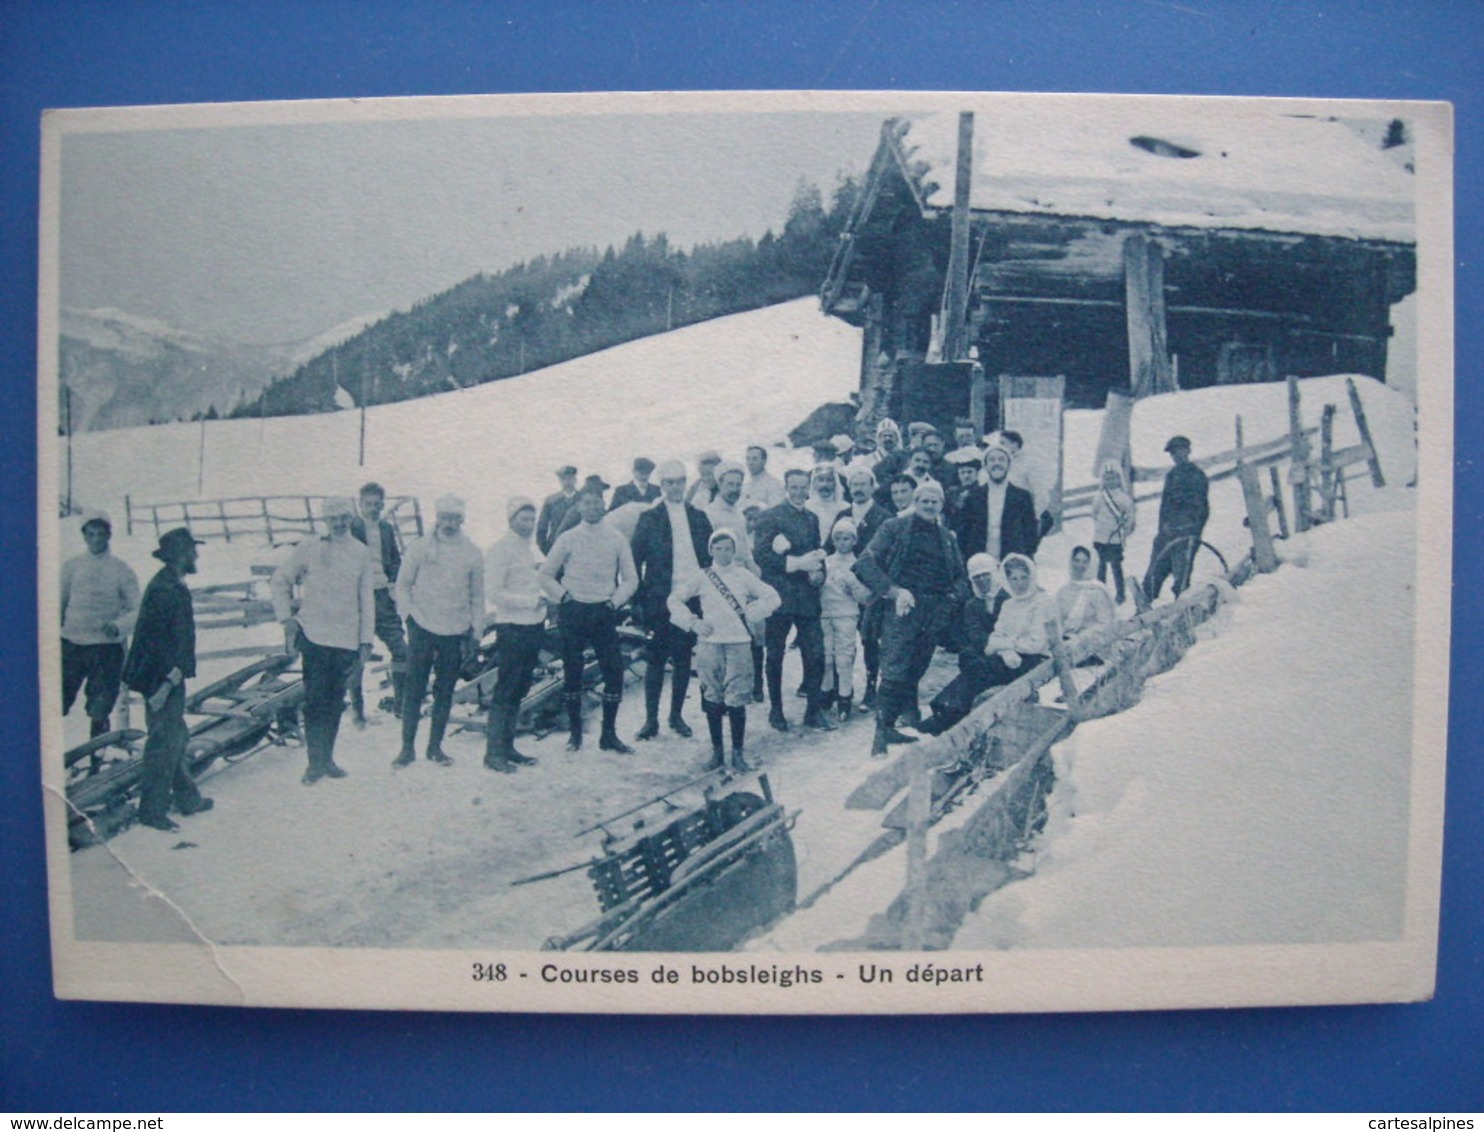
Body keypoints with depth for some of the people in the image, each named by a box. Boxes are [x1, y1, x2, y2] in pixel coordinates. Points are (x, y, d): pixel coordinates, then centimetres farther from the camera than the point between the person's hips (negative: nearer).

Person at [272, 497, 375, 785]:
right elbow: (279, 581, 8)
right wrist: (286, 618, 0)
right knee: (315, 699, -4)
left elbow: (367, 599, 9)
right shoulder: (309, 548, 1)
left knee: (335, 701, 8)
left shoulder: (361, 553, 7)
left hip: (347, 639, 2)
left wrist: (366, 641, 6)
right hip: (314, 634, -2)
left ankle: (327, 759, 19)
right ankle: (315, 762, 4)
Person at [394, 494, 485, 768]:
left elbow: (477, 596, 11)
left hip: (456, 632, 2)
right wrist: (409, 613, -5)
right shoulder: (420, 548, 0)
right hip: (423, 629, -2)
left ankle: (435, 746, 17)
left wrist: (477, 631, 7)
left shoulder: (472, 553, 5)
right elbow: (402, 585, 7)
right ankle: (407, 747, 8)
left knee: (445, 691, 7)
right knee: (414, 689, -1)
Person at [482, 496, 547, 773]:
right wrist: (531, 601, -18)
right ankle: (493, 752, 1)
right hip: (512, 628, -8)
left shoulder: (529, 547, 14)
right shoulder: (500, 550, -11)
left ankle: (507, 746, 22)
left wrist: (542, 600, 5)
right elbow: (493, 592, -17)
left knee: (518, 690, 13)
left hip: (533, 626, 8)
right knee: (505, 691, -4)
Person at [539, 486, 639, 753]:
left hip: (604, 612, 1)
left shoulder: (617, 540, 6)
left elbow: (631, 579, 9)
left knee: (614, 671, -5)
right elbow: (545, 574, 8)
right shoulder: (568, 539, 3)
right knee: (572, 672, 2)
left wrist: (615, 600, -3)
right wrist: (562, 596, -2)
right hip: (574, 612, -1)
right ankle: (575, 731, 15)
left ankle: (609, 734, 6)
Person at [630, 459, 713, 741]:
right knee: (656, 660, 2)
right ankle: (651, 719, 10)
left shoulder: (699, 517, 9)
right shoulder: (649, 518, 1)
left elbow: (710, 556, 10)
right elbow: (636, 560, 0)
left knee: (683, 660, 9)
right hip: (659, 600, -2)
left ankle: (676, 716, 20)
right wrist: (638, 599, -5)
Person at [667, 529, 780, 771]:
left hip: (739, 643, -1)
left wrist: (752, 614, 0)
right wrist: (692, 622, -2)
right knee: (712, 698, 4)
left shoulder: (744, 576, 7)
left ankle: (739, 752, 4)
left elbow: (772, 597, 10)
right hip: (710, 643, 1)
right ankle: (717, 751, 14)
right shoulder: (702, 578, 6)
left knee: (737, 699, -5)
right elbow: (674, 600, 7)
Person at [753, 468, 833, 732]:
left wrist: (819, 573, -1)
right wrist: (797, 563, -19)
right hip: (779, 596, -4)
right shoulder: (770, 516, -4)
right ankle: (776, 710, 20)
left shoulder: (812, 518, 15)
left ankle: (814, 710, 13)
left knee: (815, 655, 0)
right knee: (775, 657, 6)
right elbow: (761, 554, -14)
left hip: (807, 597, 4)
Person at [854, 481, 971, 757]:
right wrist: (894, 591, -15)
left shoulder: (948, 538, 19)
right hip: (902, 609, -5)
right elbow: (866, 562, -5)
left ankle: (890, 726, 18)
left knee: (914, 673, 7)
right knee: (894, 672, -13)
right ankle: (880, 734, -9)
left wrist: (952, 598, -1)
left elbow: (962, 577, 21)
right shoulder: (895, 528, 4)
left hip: (934, 614, 5)